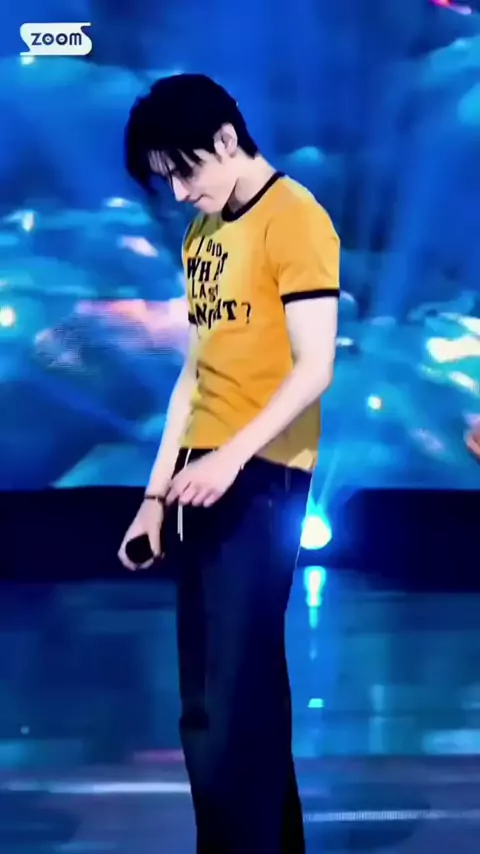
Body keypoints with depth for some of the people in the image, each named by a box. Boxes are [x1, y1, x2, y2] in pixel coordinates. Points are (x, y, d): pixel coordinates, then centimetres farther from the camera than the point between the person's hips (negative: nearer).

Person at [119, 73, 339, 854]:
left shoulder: (293, 218, -8)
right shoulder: (201, 235, 17)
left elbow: (315, 367, -15)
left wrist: (233, 456, -26)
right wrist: (155, 493, 16)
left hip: (259, 477, -8)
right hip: (201, 479, 8)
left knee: (227, 706, -10)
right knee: (222, 699, 10)